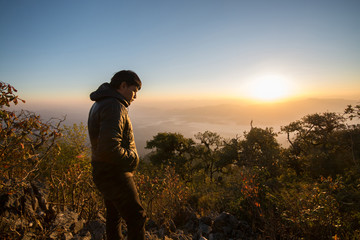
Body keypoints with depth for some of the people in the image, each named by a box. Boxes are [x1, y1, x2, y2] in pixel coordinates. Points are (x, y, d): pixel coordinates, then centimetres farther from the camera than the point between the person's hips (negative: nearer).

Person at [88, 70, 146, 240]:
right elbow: (109, 148, -33)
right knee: (136, 218, 2)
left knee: (114, 214, 25)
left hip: (103, 172, 10)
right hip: (114, 175, -10)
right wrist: (132, 159, -15)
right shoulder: (114, 107, -22)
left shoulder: (100, 104, 11)